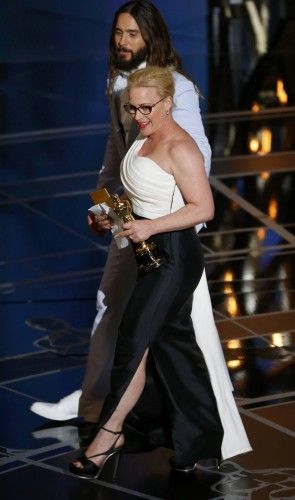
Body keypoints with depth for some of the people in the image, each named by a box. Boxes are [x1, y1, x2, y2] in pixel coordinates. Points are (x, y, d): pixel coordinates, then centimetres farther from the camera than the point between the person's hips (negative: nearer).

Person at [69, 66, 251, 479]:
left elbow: (204, 208, -21)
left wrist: (150, 227, -27)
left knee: (134, 339, -8)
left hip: (174, 255, -10)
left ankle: (109, 433, 0)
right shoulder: (144, 140, 10)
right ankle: (198, 440, 22)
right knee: (172, 341, 13)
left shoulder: (181, 149, -18)